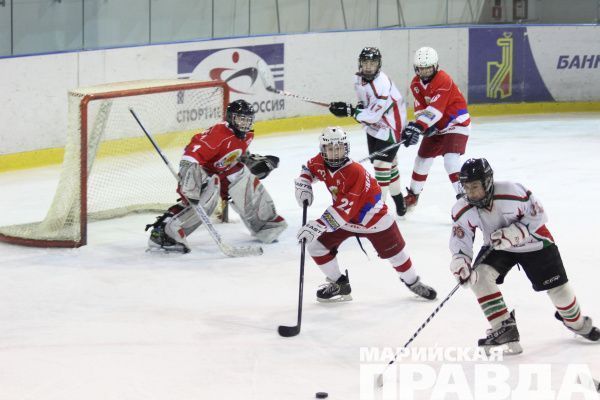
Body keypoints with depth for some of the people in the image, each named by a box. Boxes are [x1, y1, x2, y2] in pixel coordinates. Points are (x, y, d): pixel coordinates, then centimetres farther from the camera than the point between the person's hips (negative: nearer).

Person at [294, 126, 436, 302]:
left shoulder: (355, 172, -37)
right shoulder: (320, 163, -15)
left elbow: (344, 209, -41)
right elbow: (308, 169, 11)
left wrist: (318, 226, -47)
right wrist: (303, 184, -10)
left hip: (374, 218, -6)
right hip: (344, 219, 6)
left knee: (394, 252, 6)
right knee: (316, 246, -4)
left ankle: (413, 282, 34)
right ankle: (339, 284, 13)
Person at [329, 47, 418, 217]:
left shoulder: (382, 85, -31)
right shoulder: (359, 78, -4)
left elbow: (373, 115, -30)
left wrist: (349, 111, -28)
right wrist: (358, 108, -7)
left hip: (390, 125, -9)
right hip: (373, 126, 9)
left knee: (382, 164, -12)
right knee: (389, 162, 21)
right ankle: (397, 196, 38)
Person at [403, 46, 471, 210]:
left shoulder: (443, 81, -26)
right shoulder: (416, 83, -1)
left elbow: (435, 109, -35)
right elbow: (420, 107, -5)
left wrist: (419, 125, -45)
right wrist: (426, 127, -23)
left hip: (456, 123, -8)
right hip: (436, 127, 8)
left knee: (451, 158, -25)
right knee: (423, 158, 13)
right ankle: (413, 194, 31)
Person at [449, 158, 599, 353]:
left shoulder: (513, 193, -32)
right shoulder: (463, 210, -21)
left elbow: (538, 215, -21)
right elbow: (460, 240, -13)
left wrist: (515, 232, -32)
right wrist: (460, 260, -33)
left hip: (532, 242, -3)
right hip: (497, 247, 3)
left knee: (558, 288, 4)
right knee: (480, 277, -23)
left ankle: (576, 322, 37)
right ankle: (504, 329, -14)